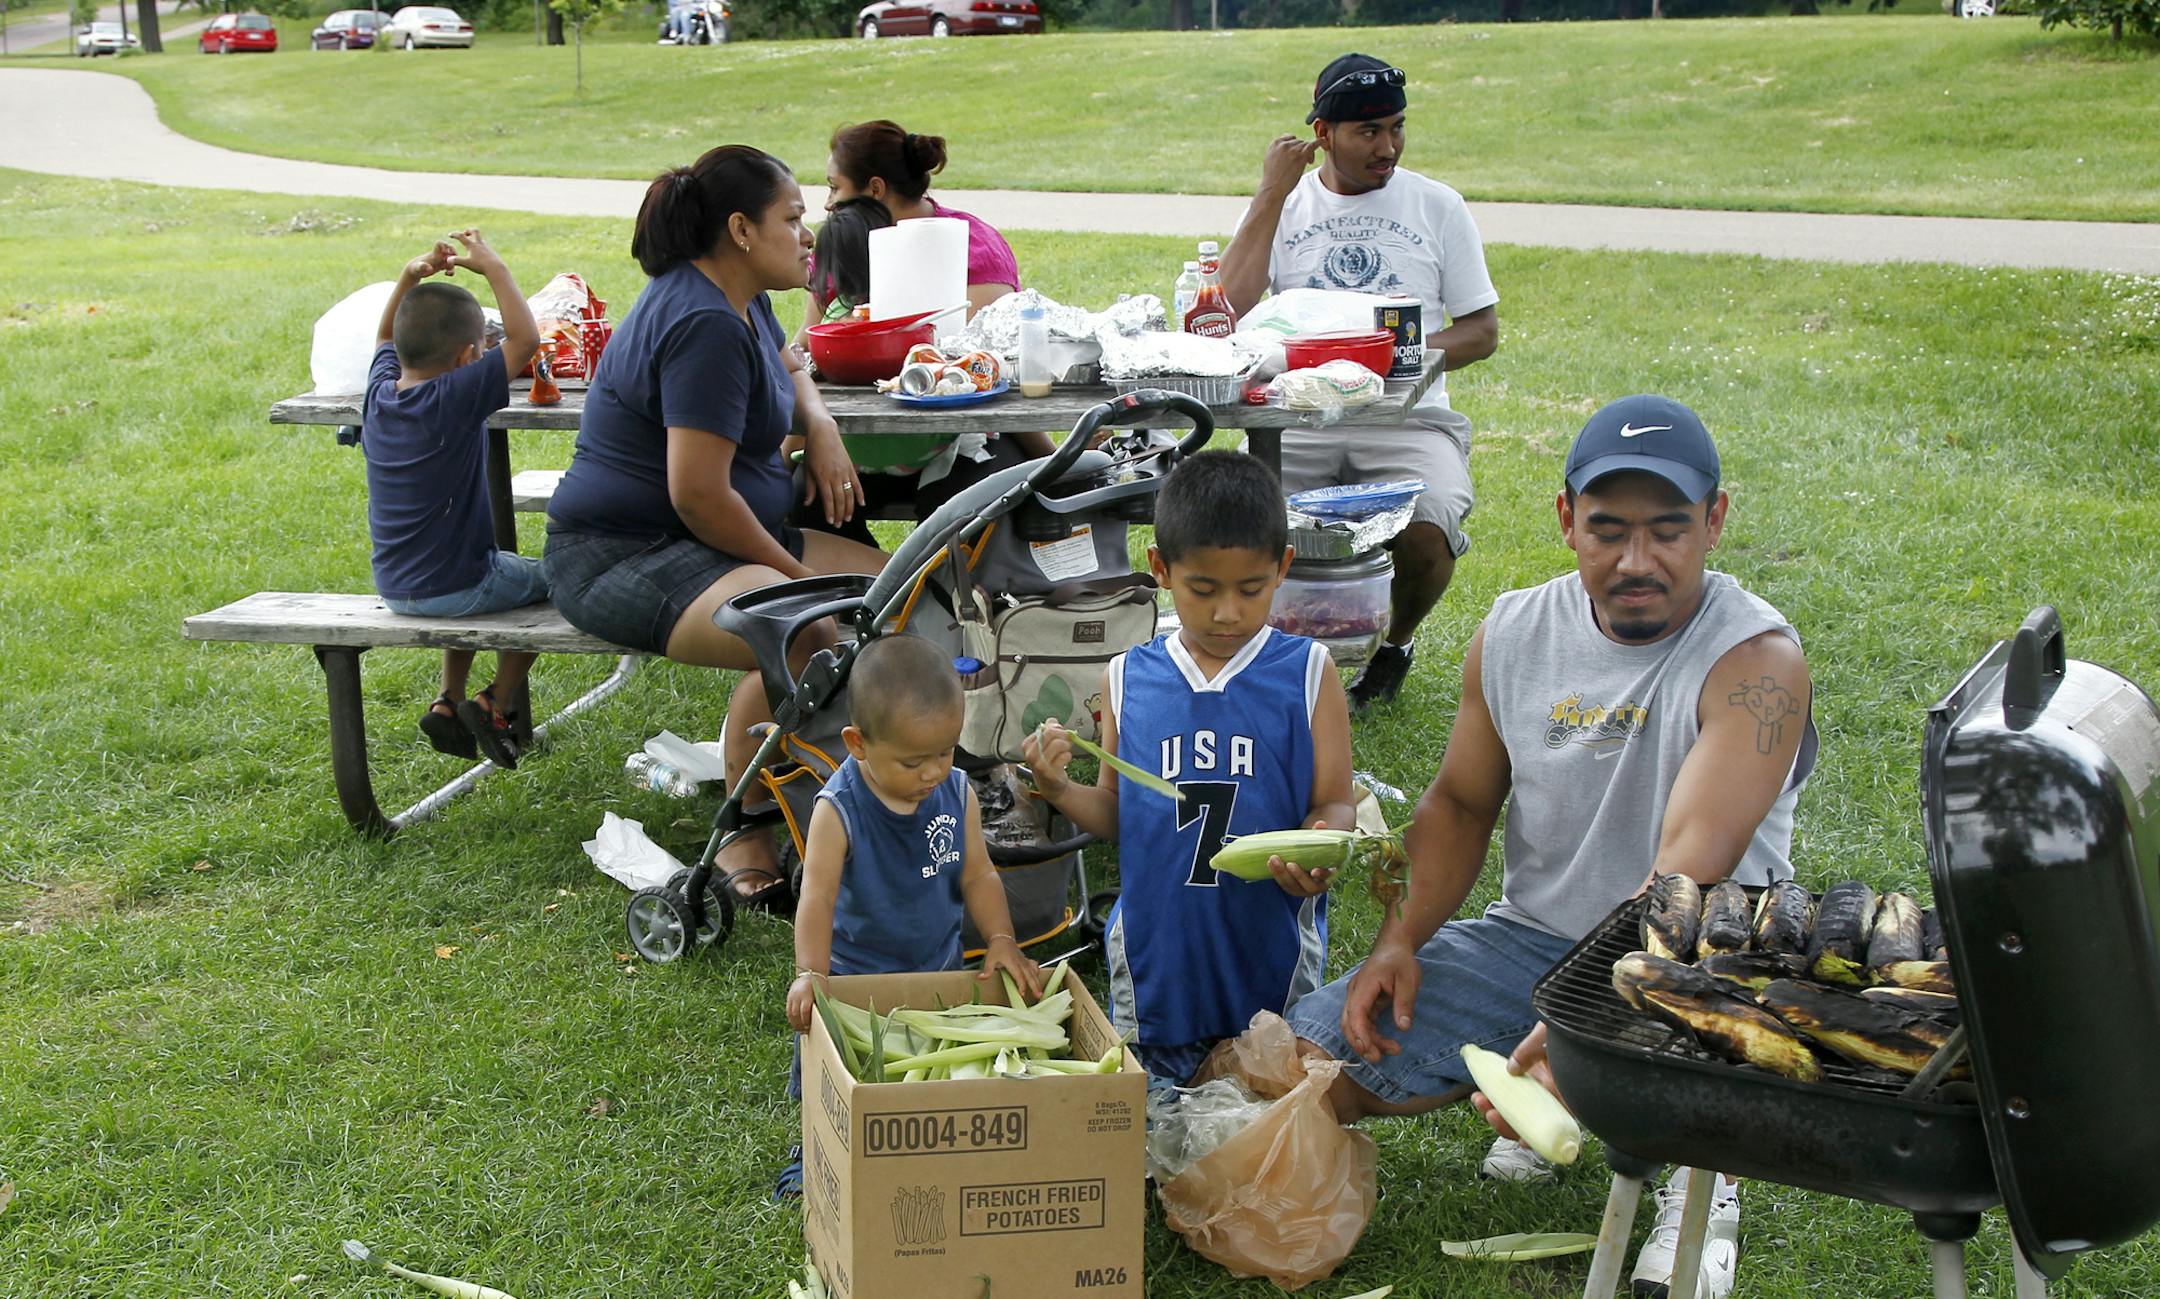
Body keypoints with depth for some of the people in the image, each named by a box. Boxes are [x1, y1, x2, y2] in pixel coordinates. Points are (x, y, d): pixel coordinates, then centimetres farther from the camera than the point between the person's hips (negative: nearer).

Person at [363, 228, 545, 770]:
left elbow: (386, 338, 21)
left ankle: (449, 701, 30)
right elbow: (524, 339, -22)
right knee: (546, 581, 18)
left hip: (391, 587, 7)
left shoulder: (379, 392, 0)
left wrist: (410, 277, 8)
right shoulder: (456, 399, -21)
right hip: (451, 588, -7)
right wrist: (493, 268, -14)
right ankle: (497, 705, 16)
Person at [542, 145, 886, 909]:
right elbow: (699, 494, -25)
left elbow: (786, 367, 34)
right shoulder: (704, 324, -21)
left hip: (700, 541, 11)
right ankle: (742, 844, -21)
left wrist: (819, 425, 10)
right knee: (804, 635, -36)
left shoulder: (739, 300, 11)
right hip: (619, 555, -11)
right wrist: (792, 570, -13)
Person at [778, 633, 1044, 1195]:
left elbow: (978, 875, -3)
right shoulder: (839, 809, -25)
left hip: (940, 970, 4)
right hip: (856, 975, -3)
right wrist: (810, 973, -44)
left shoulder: (957, 793, -11)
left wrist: (1001, 940, -16)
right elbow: (818, 895, -32)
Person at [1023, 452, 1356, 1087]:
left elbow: (1333, 802, -2)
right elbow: (1116, 814, 9)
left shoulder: (1307, 672, -3)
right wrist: (1059, 789, -10)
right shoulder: (1129, 679, 2)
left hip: (1271, 951, -1)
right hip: (1156, 951, 2)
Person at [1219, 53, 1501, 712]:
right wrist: (1272, 192, -5)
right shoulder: (1282, 206, 10)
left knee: (1426, 534, -30)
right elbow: (1227, 315, -6)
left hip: (1408, 417, 0)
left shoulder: (1436, 205, 9)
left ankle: (1395, 641, 7)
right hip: (1298, 417, 1)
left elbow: (1482, 331, 9)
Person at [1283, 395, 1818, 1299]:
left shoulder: (1754, 663, -20)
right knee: (1307, 1065, -11)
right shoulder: (1514, 634, -2)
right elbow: (1461, 802, 10)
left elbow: (1692, 868, -33)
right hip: (1532, 936, 5)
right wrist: (1403, 938, -7)